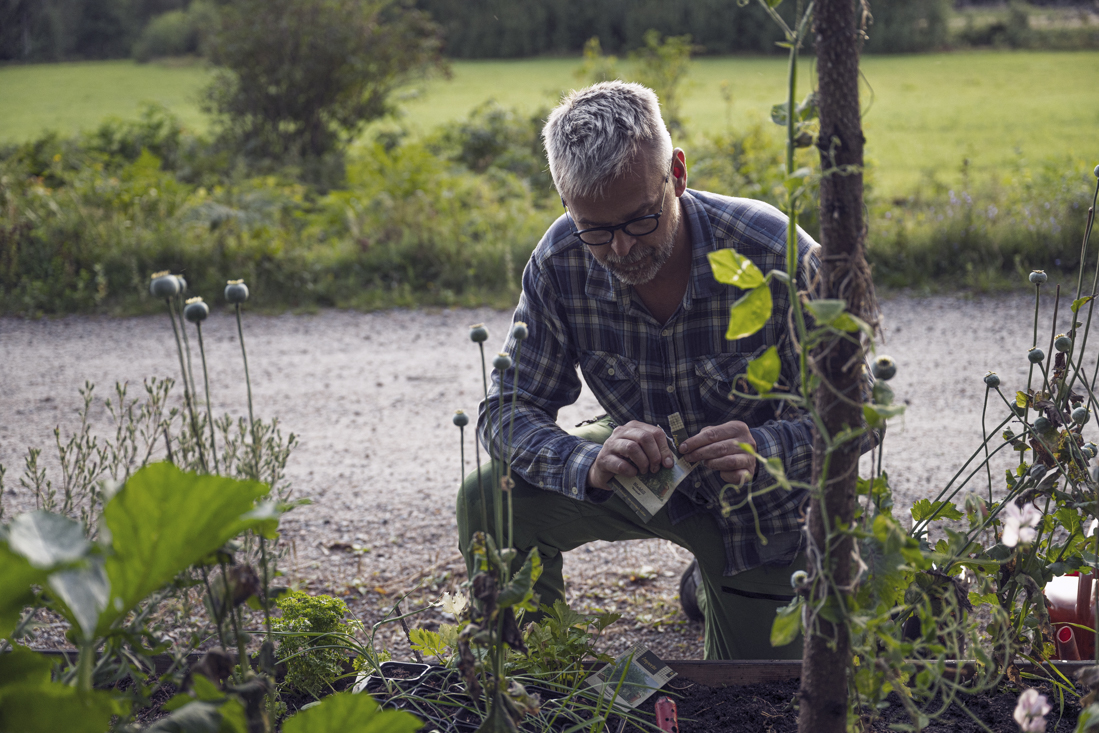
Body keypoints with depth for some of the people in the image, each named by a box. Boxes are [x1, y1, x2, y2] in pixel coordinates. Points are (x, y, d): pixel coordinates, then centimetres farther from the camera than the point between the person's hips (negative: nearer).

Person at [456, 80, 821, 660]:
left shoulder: (776, 254, -31)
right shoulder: (561, 261, -23)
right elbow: (507, 410, -21)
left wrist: (761, 452, -48)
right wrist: (591, 464, -43)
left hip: (758, 500, -1)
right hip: (641, 471, 2)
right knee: (490, 500, -24)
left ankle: (708, 586, 41)